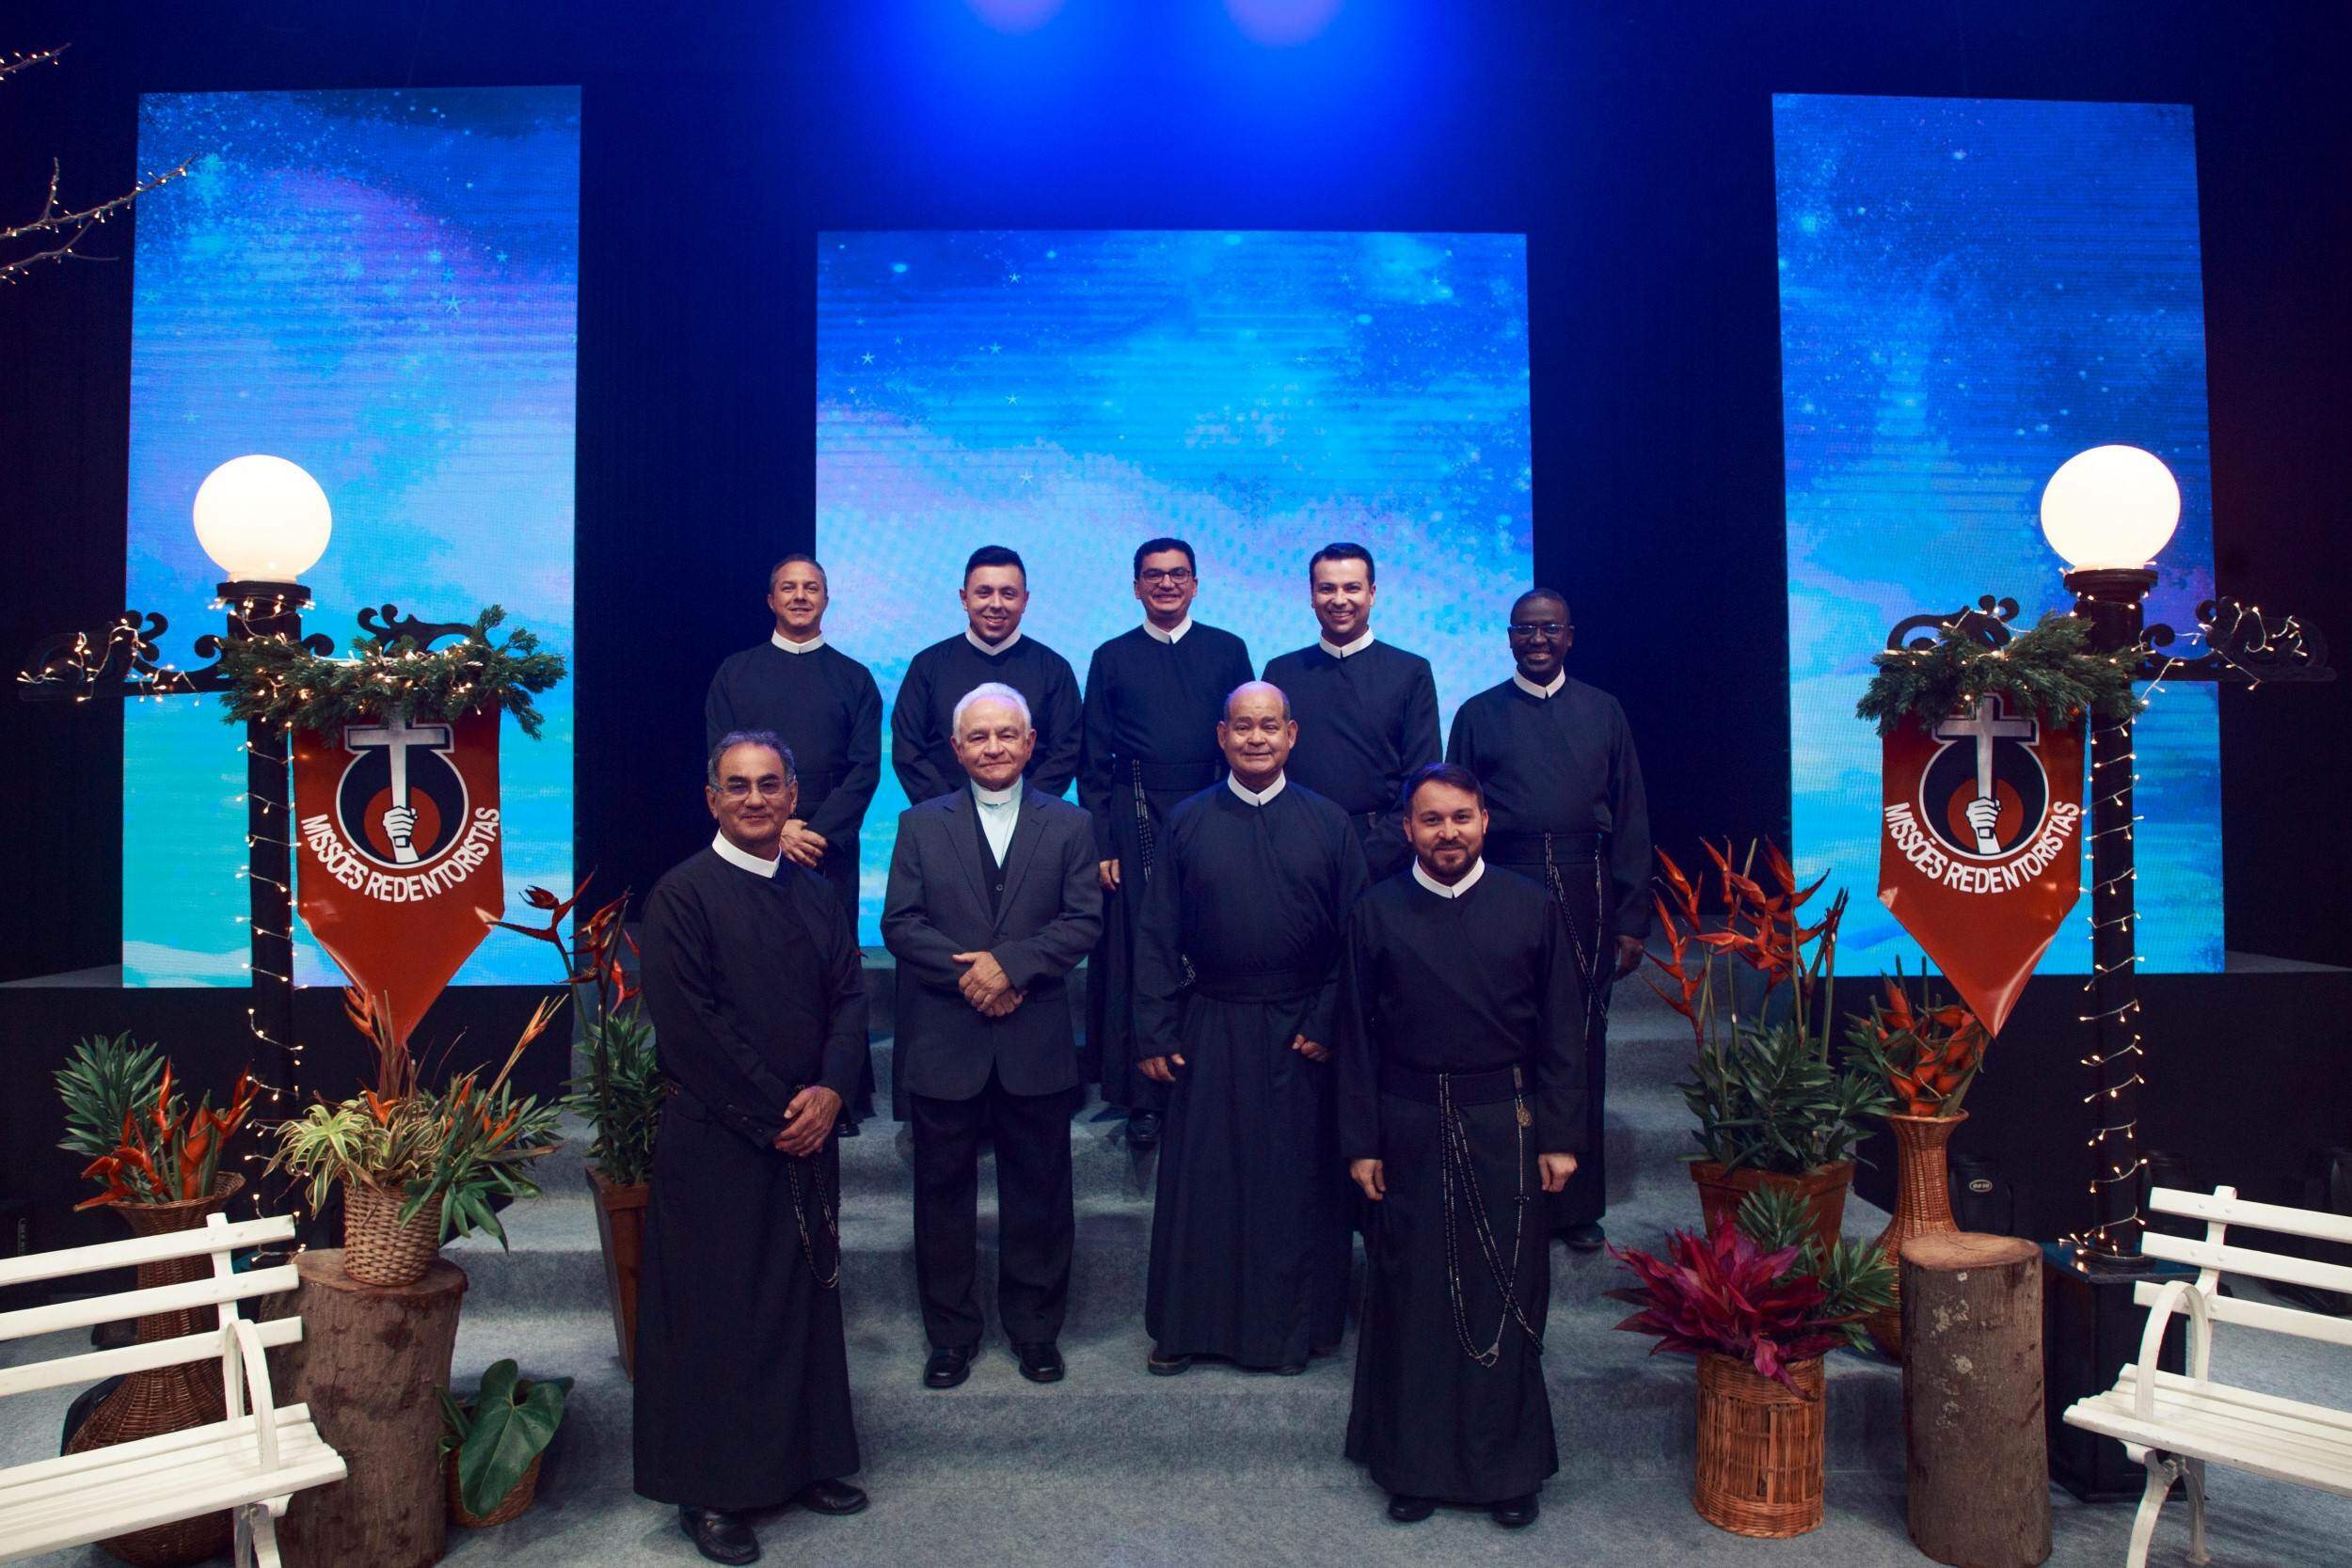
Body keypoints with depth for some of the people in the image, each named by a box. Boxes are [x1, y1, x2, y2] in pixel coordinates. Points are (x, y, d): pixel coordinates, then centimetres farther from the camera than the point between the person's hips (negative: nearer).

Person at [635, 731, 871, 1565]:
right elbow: (691, 1025, -15)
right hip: (715, 1142, -5)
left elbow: (850, 997, 6)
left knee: (805, 1299, 13)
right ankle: (709, 1491, 18)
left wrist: (829, 1091, -10)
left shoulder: (813, 894, 9)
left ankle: (802, 1461, 28)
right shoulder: (681, 895, -8)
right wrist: (774, 1112, -14)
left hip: (806, 1133, 6)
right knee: (717, 1309, 3)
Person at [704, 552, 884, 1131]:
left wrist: (819, 830, -11)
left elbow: (866, 767, 3)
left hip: (830, 849, 0)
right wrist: (775, 827, -10)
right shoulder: (736, 672, 11)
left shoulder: (853, 677, 11)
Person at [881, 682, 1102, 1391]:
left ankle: (1035, 1328, 26)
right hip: (944, 1043, 0)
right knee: (944, 1193, 10)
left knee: (1038, 1193, 9)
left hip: (1036, 1043, 0)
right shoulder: (921, 825, 6)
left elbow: (1083, 922, -4)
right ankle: (951, 1332, 25)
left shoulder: (1068, 825, 5)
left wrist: (1011, 963, -17)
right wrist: (966, 971, -15)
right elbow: (899, 923, -2)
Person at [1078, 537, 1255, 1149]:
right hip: (1135, 823, 0)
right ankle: (1143, 1097, 9)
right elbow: (1094, 761, 6)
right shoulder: (1112, 658, 8)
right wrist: (1101, 842, -2)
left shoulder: (1227, 651, 9)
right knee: (1137, 958, 1)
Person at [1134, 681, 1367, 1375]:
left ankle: (1295, 1324, 28)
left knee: (1300, 1181, 9)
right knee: (1199, 1178, 8)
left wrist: (1329, 1023, -7)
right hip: (1211, 1031, 0)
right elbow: (1156, 934, 1)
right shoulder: (1187, 823, 1)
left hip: (1302, 1033, 0)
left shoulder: (1328, 823, 0)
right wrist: (1155, 1032, -4)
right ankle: (1187, 1325, 25)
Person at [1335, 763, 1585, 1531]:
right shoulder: (1376, 913, 0)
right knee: (1411, 1296, 8)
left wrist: (1561, 1137, -1)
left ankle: (1508, 1465, 25)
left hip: (1505, 1127, 0)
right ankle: (1413, 1463, 24)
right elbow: (1356, 1037, 2)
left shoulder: (1529, 906, 0)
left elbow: (1561, 1030, 2)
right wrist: (1361, 1143, -1)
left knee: (1506, 1295, 8)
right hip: (1409, 1132, 0)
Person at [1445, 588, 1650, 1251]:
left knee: (1581, 1053, 6)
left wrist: (1631, 920, 2)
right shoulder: (1478, 714, 8)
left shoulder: (1602, 711, 10)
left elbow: (1630, 820, 8)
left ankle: (1578, 1203, 19)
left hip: (1585, 901, 1)